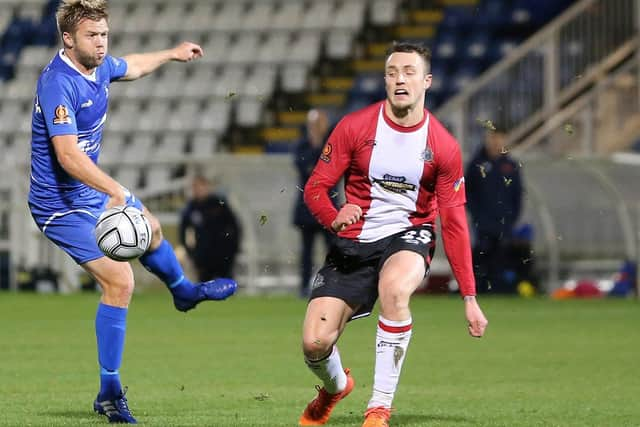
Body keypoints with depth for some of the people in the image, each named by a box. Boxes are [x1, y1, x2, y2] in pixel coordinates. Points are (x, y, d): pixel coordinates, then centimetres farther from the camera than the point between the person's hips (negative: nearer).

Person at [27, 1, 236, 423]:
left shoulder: (99, 66, -2)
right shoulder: (58, 84, -30)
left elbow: (129, 67, 25)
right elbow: (67, 155, -39)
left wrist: (173, 53, 36)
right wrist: (115, 190, -49)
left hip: (92, 190, 10)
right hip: (62, 205, -10)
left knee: (149, 228, 32)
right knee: (119, 280, -17)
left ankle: (184, 291, 64)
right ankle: (110, 393, -8)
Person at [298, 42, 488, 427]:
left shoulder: (444, 147, -6)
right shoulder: (354, 127, -6)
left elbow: (454, 225, -3)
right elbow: (315, 187, -2)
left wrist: (470, 298, -6)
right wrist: (334, 217, -27)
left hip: (409, 236, -1)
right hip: (355, 242, 1)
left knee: (394, 287, -39)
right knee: (314, 343, -11)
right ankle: (336, 387, 30)